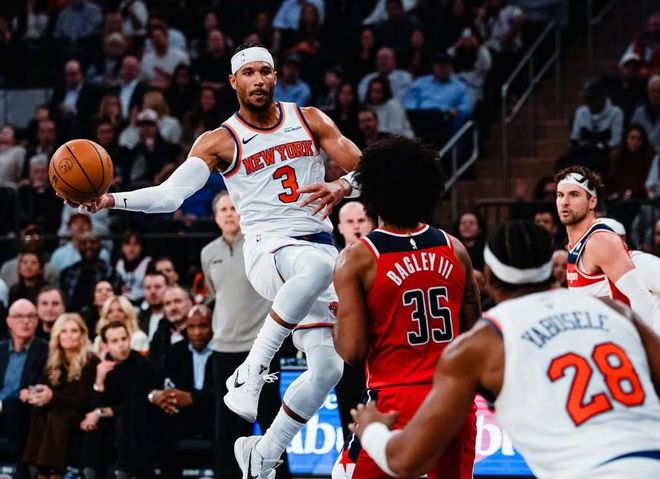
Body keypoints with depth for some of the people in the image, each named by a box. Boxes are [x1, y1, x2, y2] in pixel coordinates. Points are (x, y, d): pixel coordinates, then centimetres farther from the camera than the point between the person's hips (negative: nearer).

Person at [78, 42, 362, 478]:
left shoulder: (309, 120, 7)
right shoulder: (220, 142, -1)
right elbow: (170, 195, -11)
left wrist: (342, 187, -18)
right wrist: (113, 200, -27)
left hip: (320, 245, 5)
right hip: (269, 249, -5)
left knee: (327, 369, 0)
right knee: (319, 265, -41)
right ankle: (253, 370, -36)